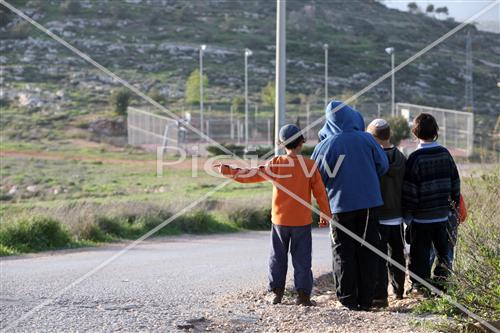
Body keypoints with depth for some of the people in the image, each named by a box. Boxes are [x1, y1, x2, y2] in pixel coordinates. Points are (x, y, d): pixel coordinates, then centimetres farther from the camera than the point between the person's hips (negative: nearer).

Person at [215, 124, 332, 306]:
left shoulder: (277, 163, -6)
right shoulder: (310, 164, -5)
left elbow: (254, 174, -8)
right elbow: (320, 191, -2)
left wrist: (230, 171, -2)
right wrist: (325, 214, 8)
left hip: (280, 219, 1)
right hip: (302, 221, 0)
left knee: (278, 257, 11)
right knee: (302, 258, 5)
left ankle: (277, 293, 12)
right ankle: (303, 294, 2)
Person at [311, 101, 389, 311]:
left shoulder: (326, 145, -9)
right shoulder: (366, 139, -3)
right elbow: (383, 165, 3)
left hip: (341, 205, -2)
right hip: (369, 202, 2)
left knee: (344, 254, 8)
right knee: (367, 252, 9)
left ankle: (348, 299, 7)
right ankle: (366, 299, 10)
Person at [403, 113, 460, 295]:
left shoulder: (416, 157, -14)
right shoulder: (445, 153, 2)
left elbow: (409, 188, -13)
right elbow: (455, 180, 11)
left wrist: (407, 212, -5)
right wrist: (455, 200, 25)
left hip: (422, 216, -5)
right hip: (442, 213, 5)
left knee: (420, 252, 3)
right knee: (442, 248, 17)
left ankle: (419, 286, 5)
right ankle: (441, 281, 20)